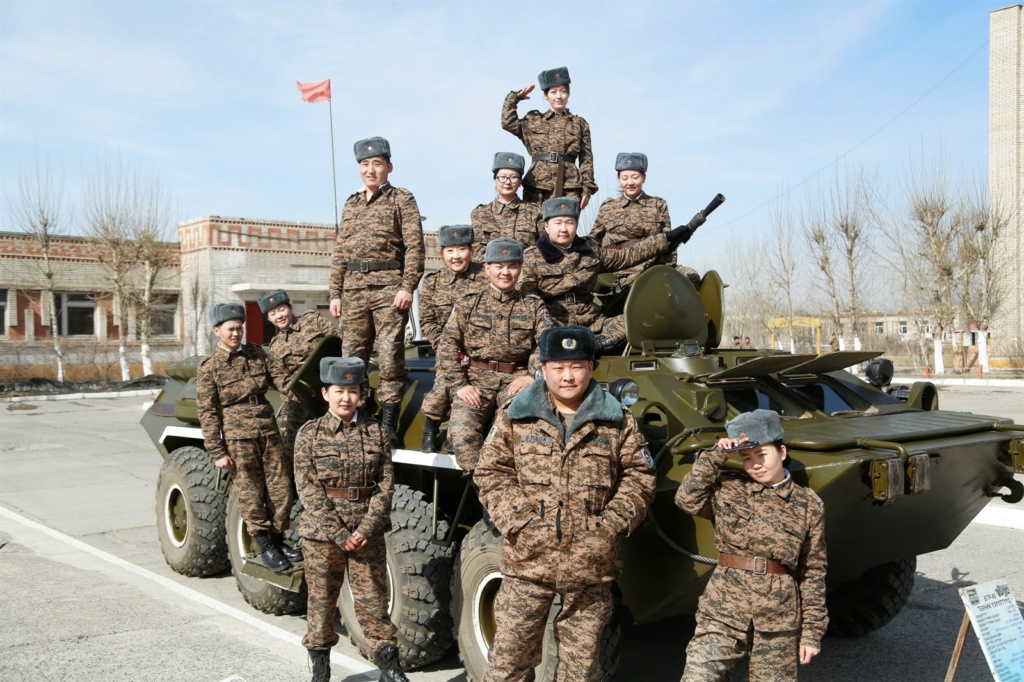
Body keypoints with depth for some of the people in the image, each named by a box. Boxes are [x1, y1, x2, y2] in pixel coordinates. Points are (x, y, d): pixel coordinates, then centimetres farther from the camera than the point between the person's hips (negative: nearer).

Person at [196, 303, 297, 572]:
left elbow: (279, 377, 9)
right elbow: (207, 413, -3)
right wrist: (217, 452, -7)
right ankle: (265, 547, 13)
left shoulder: (256, 353, 11)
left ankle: (278, 539, 23)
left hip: (269, 431, 4)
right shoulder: (209, 367, -2)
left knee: (281, 490, 7)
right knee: (250, 495, 0)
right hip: (237, 436, -4)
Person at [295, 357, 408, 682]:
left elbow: (385, 484, -1)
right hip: (321, 533, 0)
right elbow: (308, 489, -8)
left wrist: (366, 529, -12)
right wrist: (339, 533, -14)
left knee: (372, 600, 5)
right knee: (321, 600, 11)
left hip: (368, 533, 1)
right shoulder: (309, 434, -3)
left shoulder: (376, 431, 2)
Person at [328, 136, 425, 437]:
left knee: (390, 356, -6)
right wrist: (335, 292, 12)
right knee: (351, 357, 4)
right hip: (353, 289, 5)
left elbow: (414, 246, -5)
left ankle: (388, 425, -1)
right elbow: (339, 251, 19)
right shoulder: (351, 204, 20)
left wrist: (407, 287, -15)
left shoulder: (402, 199, 4)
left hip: (388, 287, -5)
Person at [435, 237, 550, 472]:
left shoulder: (534, 306, 15)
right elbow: (447, 345, 4)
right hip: (476, 379, 1)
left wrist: (534, 376, -16)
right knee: (462, 429, -27)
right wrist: (459, 385, -9)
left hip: (516, 380, -1)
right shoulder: (467, 304, 14)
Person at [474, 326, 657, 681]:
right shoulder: (514, 418, 4)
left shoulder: (619, 422, 5)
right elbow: (491, 473, 4)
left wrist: (612, 524, -7)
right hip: (527, 562, 0)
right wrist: (515, 520, -9)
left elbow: (639, 479, 6)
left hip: (591, 568, 1)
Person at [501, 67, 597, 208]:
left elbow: (587, 159, 10)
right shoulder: (534, 120, 16)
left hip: (569, 187, 0)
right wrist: (515, 97, 8)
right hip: (537, 185, 0)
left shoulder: (579, 123, 15)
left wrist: (587, 188, 0)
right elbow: (508, 122, 1)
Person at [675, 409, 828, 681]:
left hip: (780, 621, 1)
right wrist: (715, 455, -9)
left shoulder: (808, 505, 3)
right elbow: (687, 498, -13)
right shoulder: (728, 489, 4)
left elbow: (813, 572, 5)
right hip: (722, 612, 0)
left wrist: (812, 631, 3)